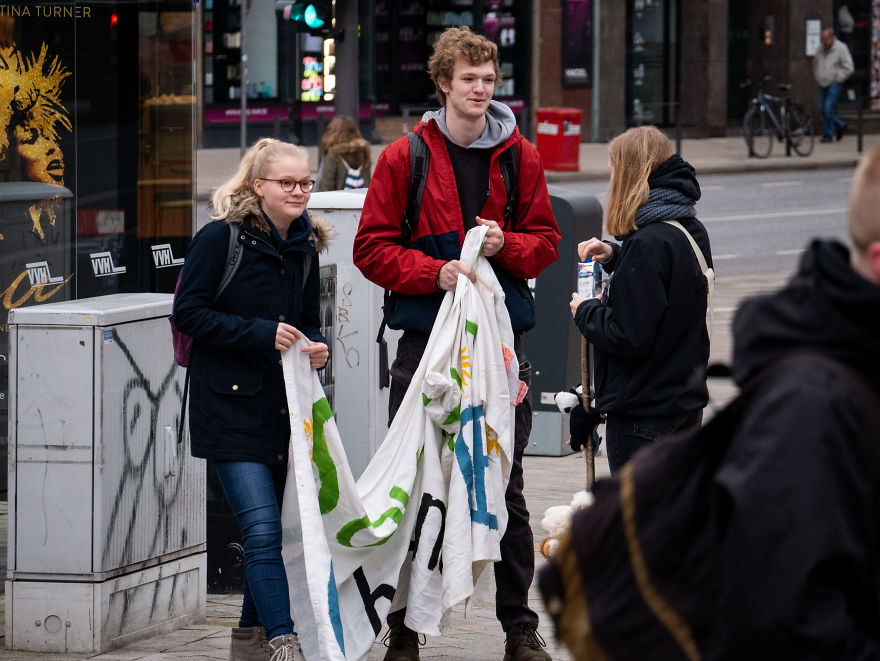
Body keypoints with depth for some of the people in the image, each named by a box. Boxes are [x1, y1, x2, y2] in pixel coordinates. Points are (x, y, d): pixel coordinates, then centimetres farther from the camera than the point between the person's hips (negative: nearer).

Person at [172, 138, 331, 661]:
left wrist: (317, 347, -4)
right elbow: (189, 313, -11)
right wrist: (261, 333, -19)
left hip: (283, 404, 6)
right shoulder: (221, 239, -8)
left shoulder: (305, 248, 10)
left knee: (265, 529, 13)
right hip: (230, 404, -6)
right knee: (263, 530, -15)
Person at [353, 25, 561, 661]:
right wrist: (435, 272, -15)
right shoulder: (405, 158, 1)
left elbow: (545, 241, 11)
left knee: (506, 488, 6)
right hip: (427, 334, -1)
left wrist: (505, 245, -10)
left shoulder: (519, 157, 8)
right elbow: (372, 248, -1)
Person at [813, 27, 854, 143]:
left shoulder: (841, 48, -9)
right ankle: (840, 125, 25)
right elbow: (815, 64, 23)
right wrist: (817, 77, 12)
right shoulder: (820, 48, 6)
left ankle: (828, 135, -6)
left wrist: (837, 79, -10)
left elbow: (848, 68, -9)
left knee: (829, 108, -14)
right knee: (823, 108, 4)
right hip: (823, 84, 6)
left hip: (834, 83, -6)